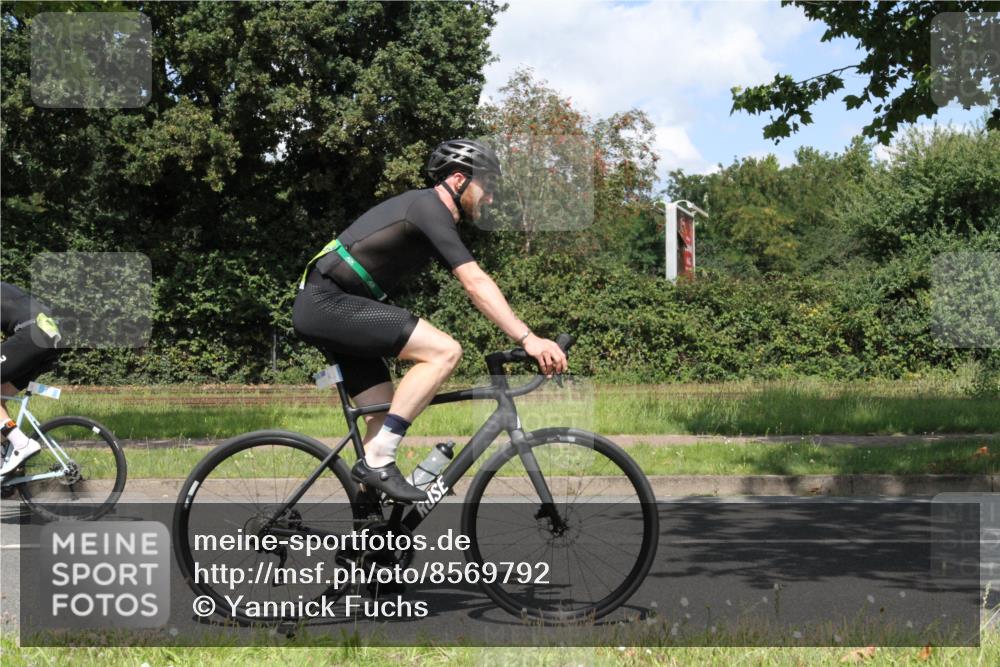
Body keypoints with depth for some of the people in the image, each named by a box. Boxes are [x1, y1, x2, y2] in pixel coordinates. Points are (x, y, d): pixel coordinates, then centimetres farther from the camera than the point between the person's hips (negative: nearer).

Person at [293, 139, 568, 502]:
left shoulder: (431, 214, 19)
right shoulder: (430, 208, -12)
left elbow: (472, 284, 21)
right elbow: (475, 283, -22)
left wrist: (524, 337, 16)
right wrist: (527, 339, -26)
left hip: (320, 309, 11)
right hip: (327, 303, -11)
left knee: (385, 415, 10)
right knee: (445, 350, -20)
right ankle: (378, 461, -18)